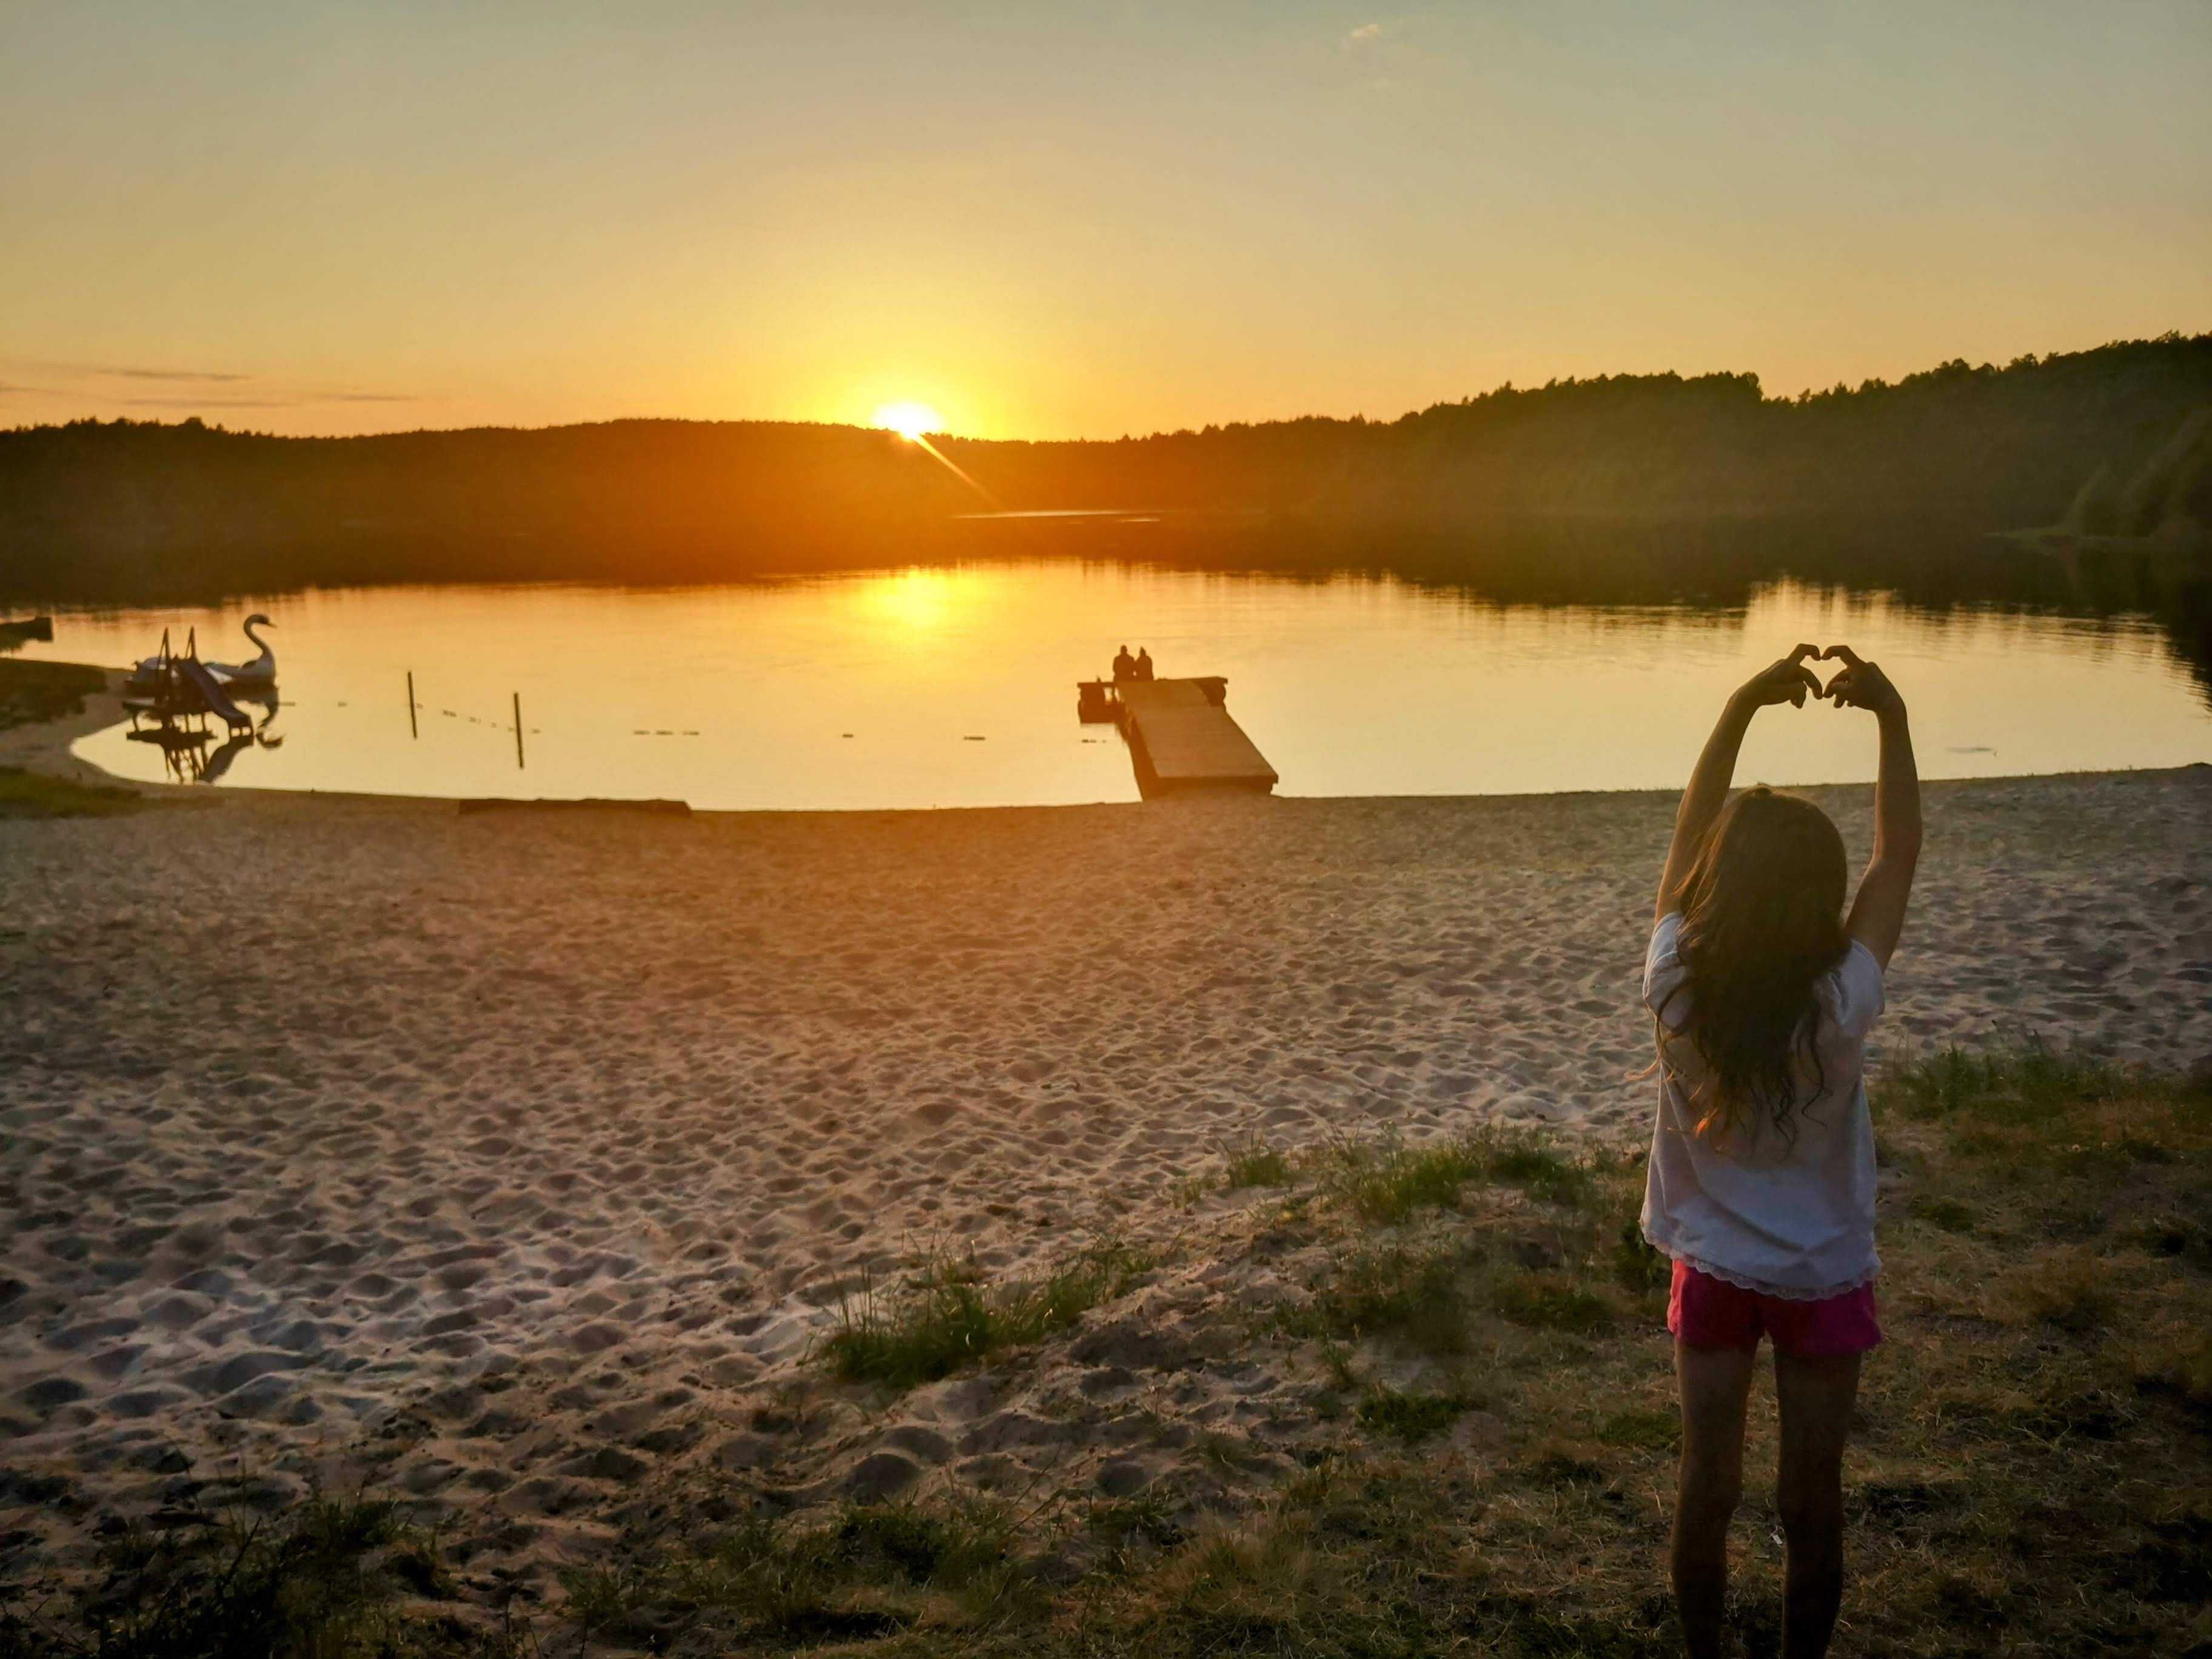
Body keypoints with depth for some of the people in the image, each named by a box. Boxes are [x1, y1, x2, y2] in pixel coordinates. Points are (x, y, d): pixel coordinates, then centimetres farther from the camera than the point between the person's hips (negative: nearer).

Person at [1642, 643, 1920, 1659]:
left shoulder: (1674, 991, -24)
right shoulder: (1840, 1008, -27)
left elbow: (1688, 837, -10)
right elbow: (1899, 857, -14)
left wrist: (1741, 707, -8)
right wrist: (1892, 718, -11)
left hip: (1712, 1268, 2)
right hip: (1823, 1278, -2)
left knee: (1707, 1490, 14)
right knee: (1811, 1507, 14)